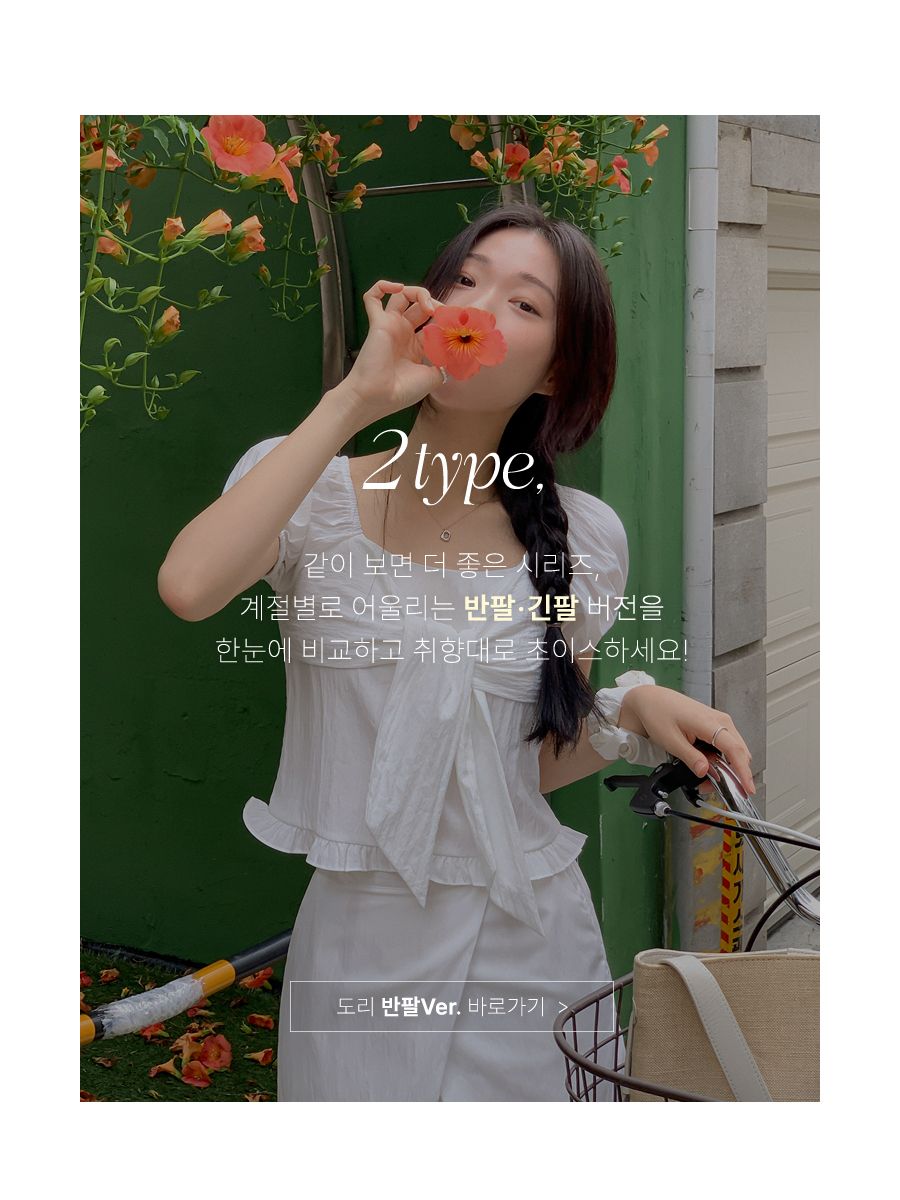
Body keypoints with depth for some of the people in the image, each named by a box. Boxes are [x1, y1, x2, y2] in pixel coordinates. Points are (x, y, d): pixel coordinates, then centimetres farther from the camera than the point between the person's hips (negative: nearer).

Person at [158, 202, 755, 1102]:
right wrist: (355, 401, -24)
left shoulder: (583, 537, 0)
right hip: (360, 942, -2)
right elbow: (188, 588, -28)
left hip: (531, 945, 2)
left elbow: (538, 762, 9)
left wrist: (633, 710, -12)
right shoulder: (309, 491, -5)